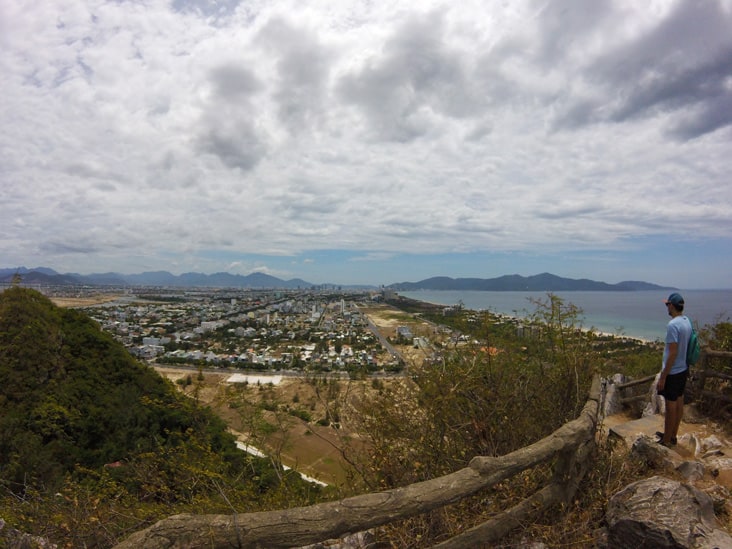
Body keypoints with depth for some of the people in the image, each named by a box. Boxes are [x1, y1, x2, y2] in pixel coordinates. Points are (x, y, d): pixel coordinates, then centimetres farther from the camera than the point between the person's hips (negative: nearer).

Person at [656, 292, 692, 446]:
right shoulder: (687, 322, 5)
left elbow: (673, 353, -24)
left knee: (671, 405, 2)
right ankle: (672, 435, 32)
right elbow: (685, 347, 12)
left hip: (673, 372, -9)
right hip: (683, 370, 9)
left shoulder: (673, 325, -23)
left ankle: (666, 440, 14)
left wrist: (663, 376, -18)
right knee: (679, 402, 17)